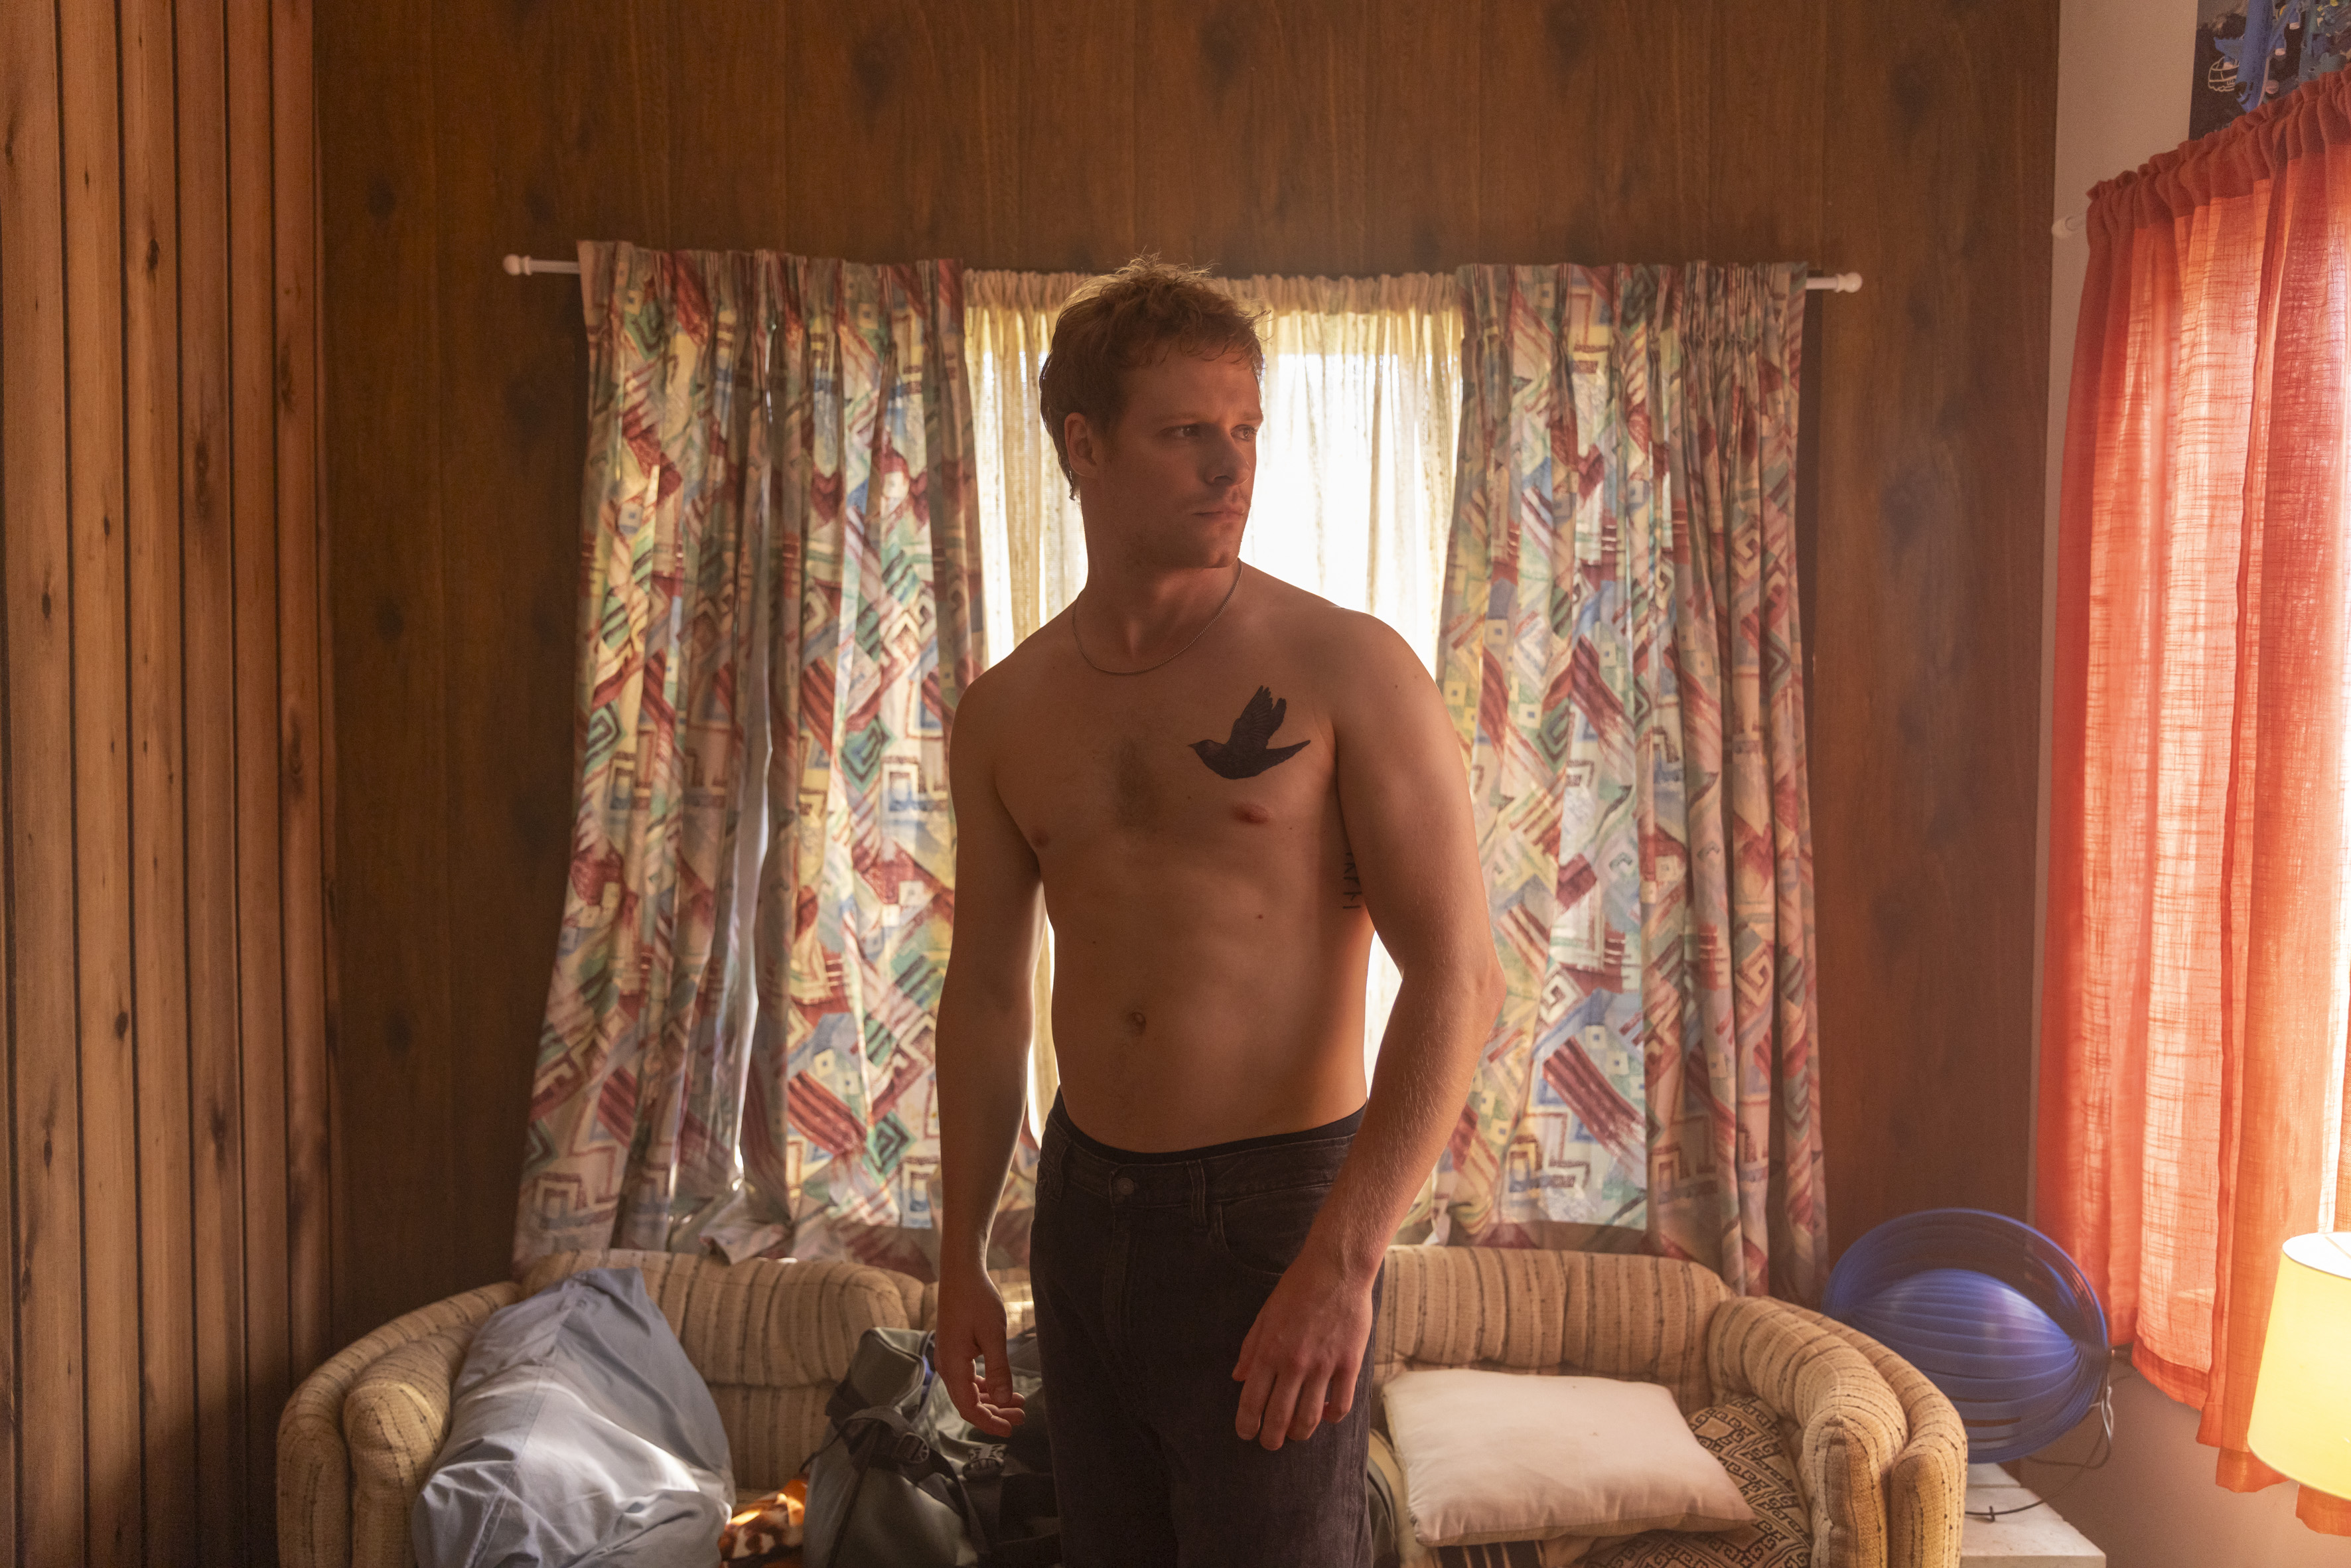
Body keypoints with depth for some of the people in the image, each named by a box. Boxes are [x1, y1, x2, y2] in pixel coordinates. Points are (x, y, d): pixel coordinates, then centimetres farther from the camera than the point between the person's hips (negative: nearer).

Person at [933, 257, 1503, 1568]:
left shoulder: (1347, 667, -10)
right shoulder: (1006, 713, 4)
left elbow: (1459, 977, -14)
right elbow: (987, 990, 12)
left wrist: (1344, 1261, -20)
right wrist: (964, 1257, 12)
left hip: (1274, 1210, -5)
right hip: (1084, 1203, 5)